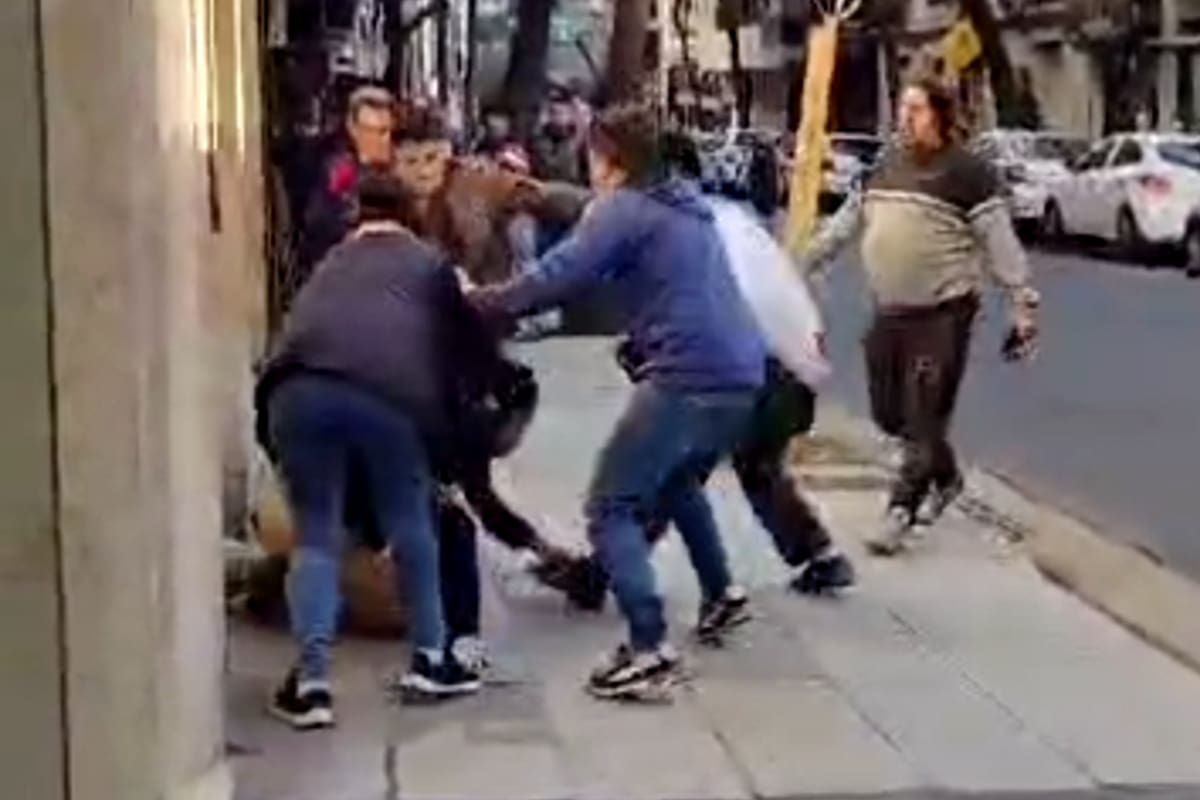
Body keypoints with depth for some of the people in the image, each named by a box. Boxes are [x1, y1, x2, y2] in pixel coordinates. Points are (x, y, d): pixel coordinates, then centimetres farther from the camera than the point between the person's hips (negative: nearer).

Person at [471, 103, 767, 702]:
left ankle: (650, 652, -15)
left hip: (689, 376, -9)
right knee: (677, 478, 35)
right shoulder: (685, 204, 23)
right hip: (741, 372, 9)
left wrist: (477, 301, 0)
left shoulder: (622, 210, -3)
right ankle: (720, 594, 42)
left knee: (610, 507, -4)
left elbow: (554, 280, -12)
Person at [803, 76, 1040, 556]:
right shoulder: (887, 166, 11)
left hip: (942, 315, -7)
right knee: (889, 414, 14)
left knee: (924, 419, -4)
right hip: (889, 313, 7)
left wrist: (1023, 308, -13)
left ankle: (901, 512, 4)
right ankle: (944, 477, 37)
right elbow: (846, 222, 20)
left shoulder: (967, 172, -10)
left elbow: (1001, 246, -11)